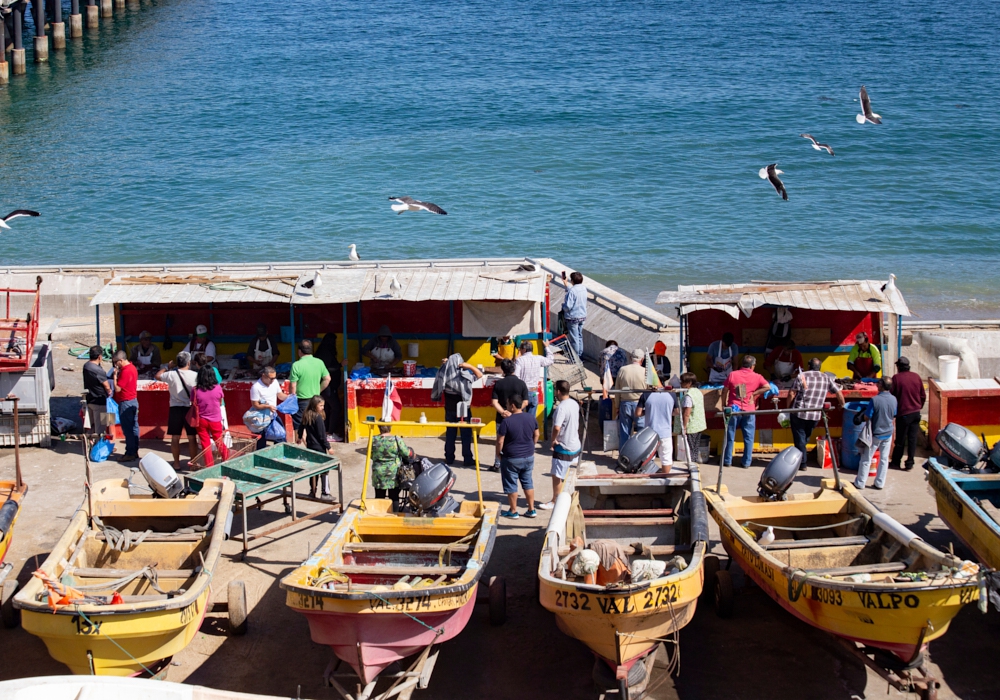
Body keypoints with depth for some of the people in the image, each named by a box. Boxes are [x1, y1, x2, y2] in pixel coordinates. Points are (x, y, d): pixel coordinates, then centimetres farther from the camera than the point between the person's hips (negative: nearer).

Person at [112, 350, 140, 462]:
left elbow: (117, 388, -20)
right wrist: (118, 373, 7)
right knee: (133, 427, 13)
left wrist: (115, 375, -12)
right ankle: (135, 451, 20)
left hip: (126, 403, -10)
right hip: (134, 401, 10)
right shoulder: (132, 368, 10)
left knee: (127, 429, -5)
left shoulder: (126, 371, -21)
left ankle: (130, 454, -2)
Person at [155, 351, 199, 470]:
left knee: (175, 437, 9)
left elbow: (157, 376, 12)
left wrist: (168, 367, 21)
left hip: (175, 408, 1)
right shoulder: (195, 375, -9)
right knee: (192, 438, 7)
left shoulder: (171, 375, -6)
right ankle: (193, 462, 12)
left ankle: (176, 463, 14)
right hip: (190, 409, -1)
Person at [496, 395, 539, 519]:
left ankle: (513, 511, 16)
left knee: (511, 484, 8)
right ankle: (531, 510, 19)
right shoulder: (531, 418, -3)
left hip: (511, 458, -5)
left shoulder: (507, 421, -20)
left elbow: (500, 441, -16)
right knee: (528, 482, 16)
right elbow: (536, 435, 10)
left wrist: (499, 453, 1)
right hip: (529, 456, 5)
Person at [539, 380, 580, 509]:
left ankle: (554, 502, 14)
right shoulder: (575, 404, 4)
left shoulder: (561, 408, -24)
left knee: (557, 476, 4)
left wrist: (553, 440, -17)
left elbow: (557, 427, -34)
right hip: (576, 445, 9)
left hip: (563, 448, -9)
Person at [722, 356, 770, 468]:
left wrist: (724, 405, 15)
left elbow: (724, 391, 3)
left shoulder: (732, 375, 1)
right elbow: (767, 387, -9)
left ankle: (727, 461, 13)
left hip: (734, 409, 1)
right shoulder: (757, 377, 0)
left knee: (730, 436, 9)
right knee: (748, 438, 7)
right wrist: (754, 393, -1)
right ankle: (746, 462, 7)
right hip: (749, 411, -1)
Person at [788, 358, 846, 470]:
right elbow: (839, 393, 9)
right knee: (806, 437, 20)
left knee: (799, 438, 6)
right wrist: (842, 405, 27)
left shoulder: (802, 376, -5)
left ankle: (802, 463, 6)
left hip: (799, 413, -3)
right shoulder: (827, 378, 4)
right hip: (815, 415, 3)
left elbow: (792, 394, -8)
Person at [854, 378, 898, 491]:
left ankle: (860, 483, 15)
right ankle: (880, 483, 20)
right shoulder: (894, 399, -6)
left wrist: (862, 416, 3)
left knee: (866, 459, 7)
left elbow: (867, 417, -18)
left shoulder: (875, 400, -23)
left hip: (875, 434, -4)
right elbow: (894, 416, 8)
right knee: (884, 459, 14)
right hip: (888, 433, 5)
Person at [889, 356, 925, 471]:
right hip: (916, 413, 4)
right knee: (912, 439, 8)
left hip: (903, 413, -4)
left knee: (900, 440, 7)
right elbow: (923, 395, 7)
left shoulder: (896, 378, -11)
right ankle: (910, 464, 11)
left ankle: (896, 462, 19)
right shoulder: (916, 376, 1)